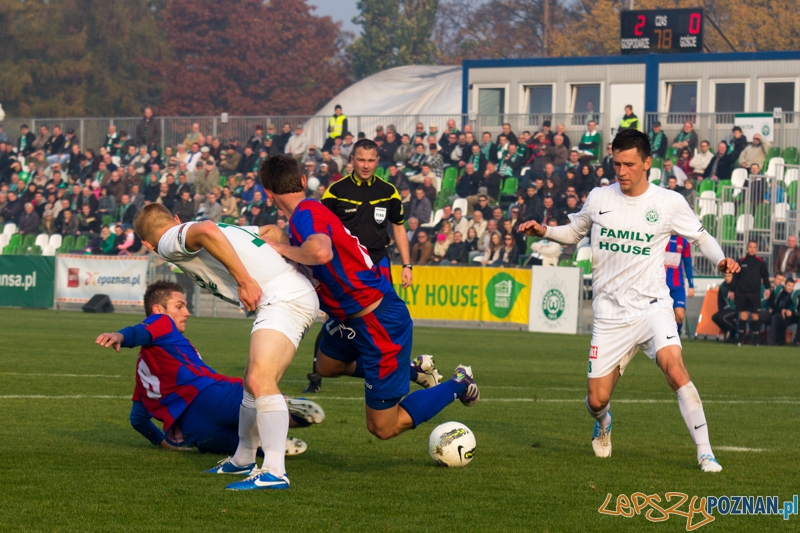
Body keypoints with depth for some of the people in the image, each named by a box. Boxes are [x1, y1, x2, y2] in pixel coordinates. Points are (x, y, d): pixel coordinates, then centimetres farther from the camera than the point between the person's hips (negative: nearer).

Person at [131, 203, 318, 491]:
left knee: (260, 380, -23)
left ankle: (274, 471, -33)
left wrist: (245, 280, -21)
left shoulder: (169, 243, -1)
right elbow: (272, 230, 30)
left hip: (283, 298, -10)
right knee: (253, 380, 23)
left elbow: (206, 231, -23)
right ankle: (243, 461, 36)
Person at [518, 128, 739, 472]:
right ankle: (603, 423, 40)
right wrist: (544, 232, 1)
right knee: (597, 400, 0)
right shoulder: (598, 199, 3)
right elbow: (575, 232, 20)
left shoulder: (669, 203, -3)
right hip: (609, 314, 2)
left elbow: (700, 237, 9)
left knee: (674, 369, -28)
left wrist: (720, 259, -10)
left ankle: (705, 453, -21)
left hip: (652, 305, -2)